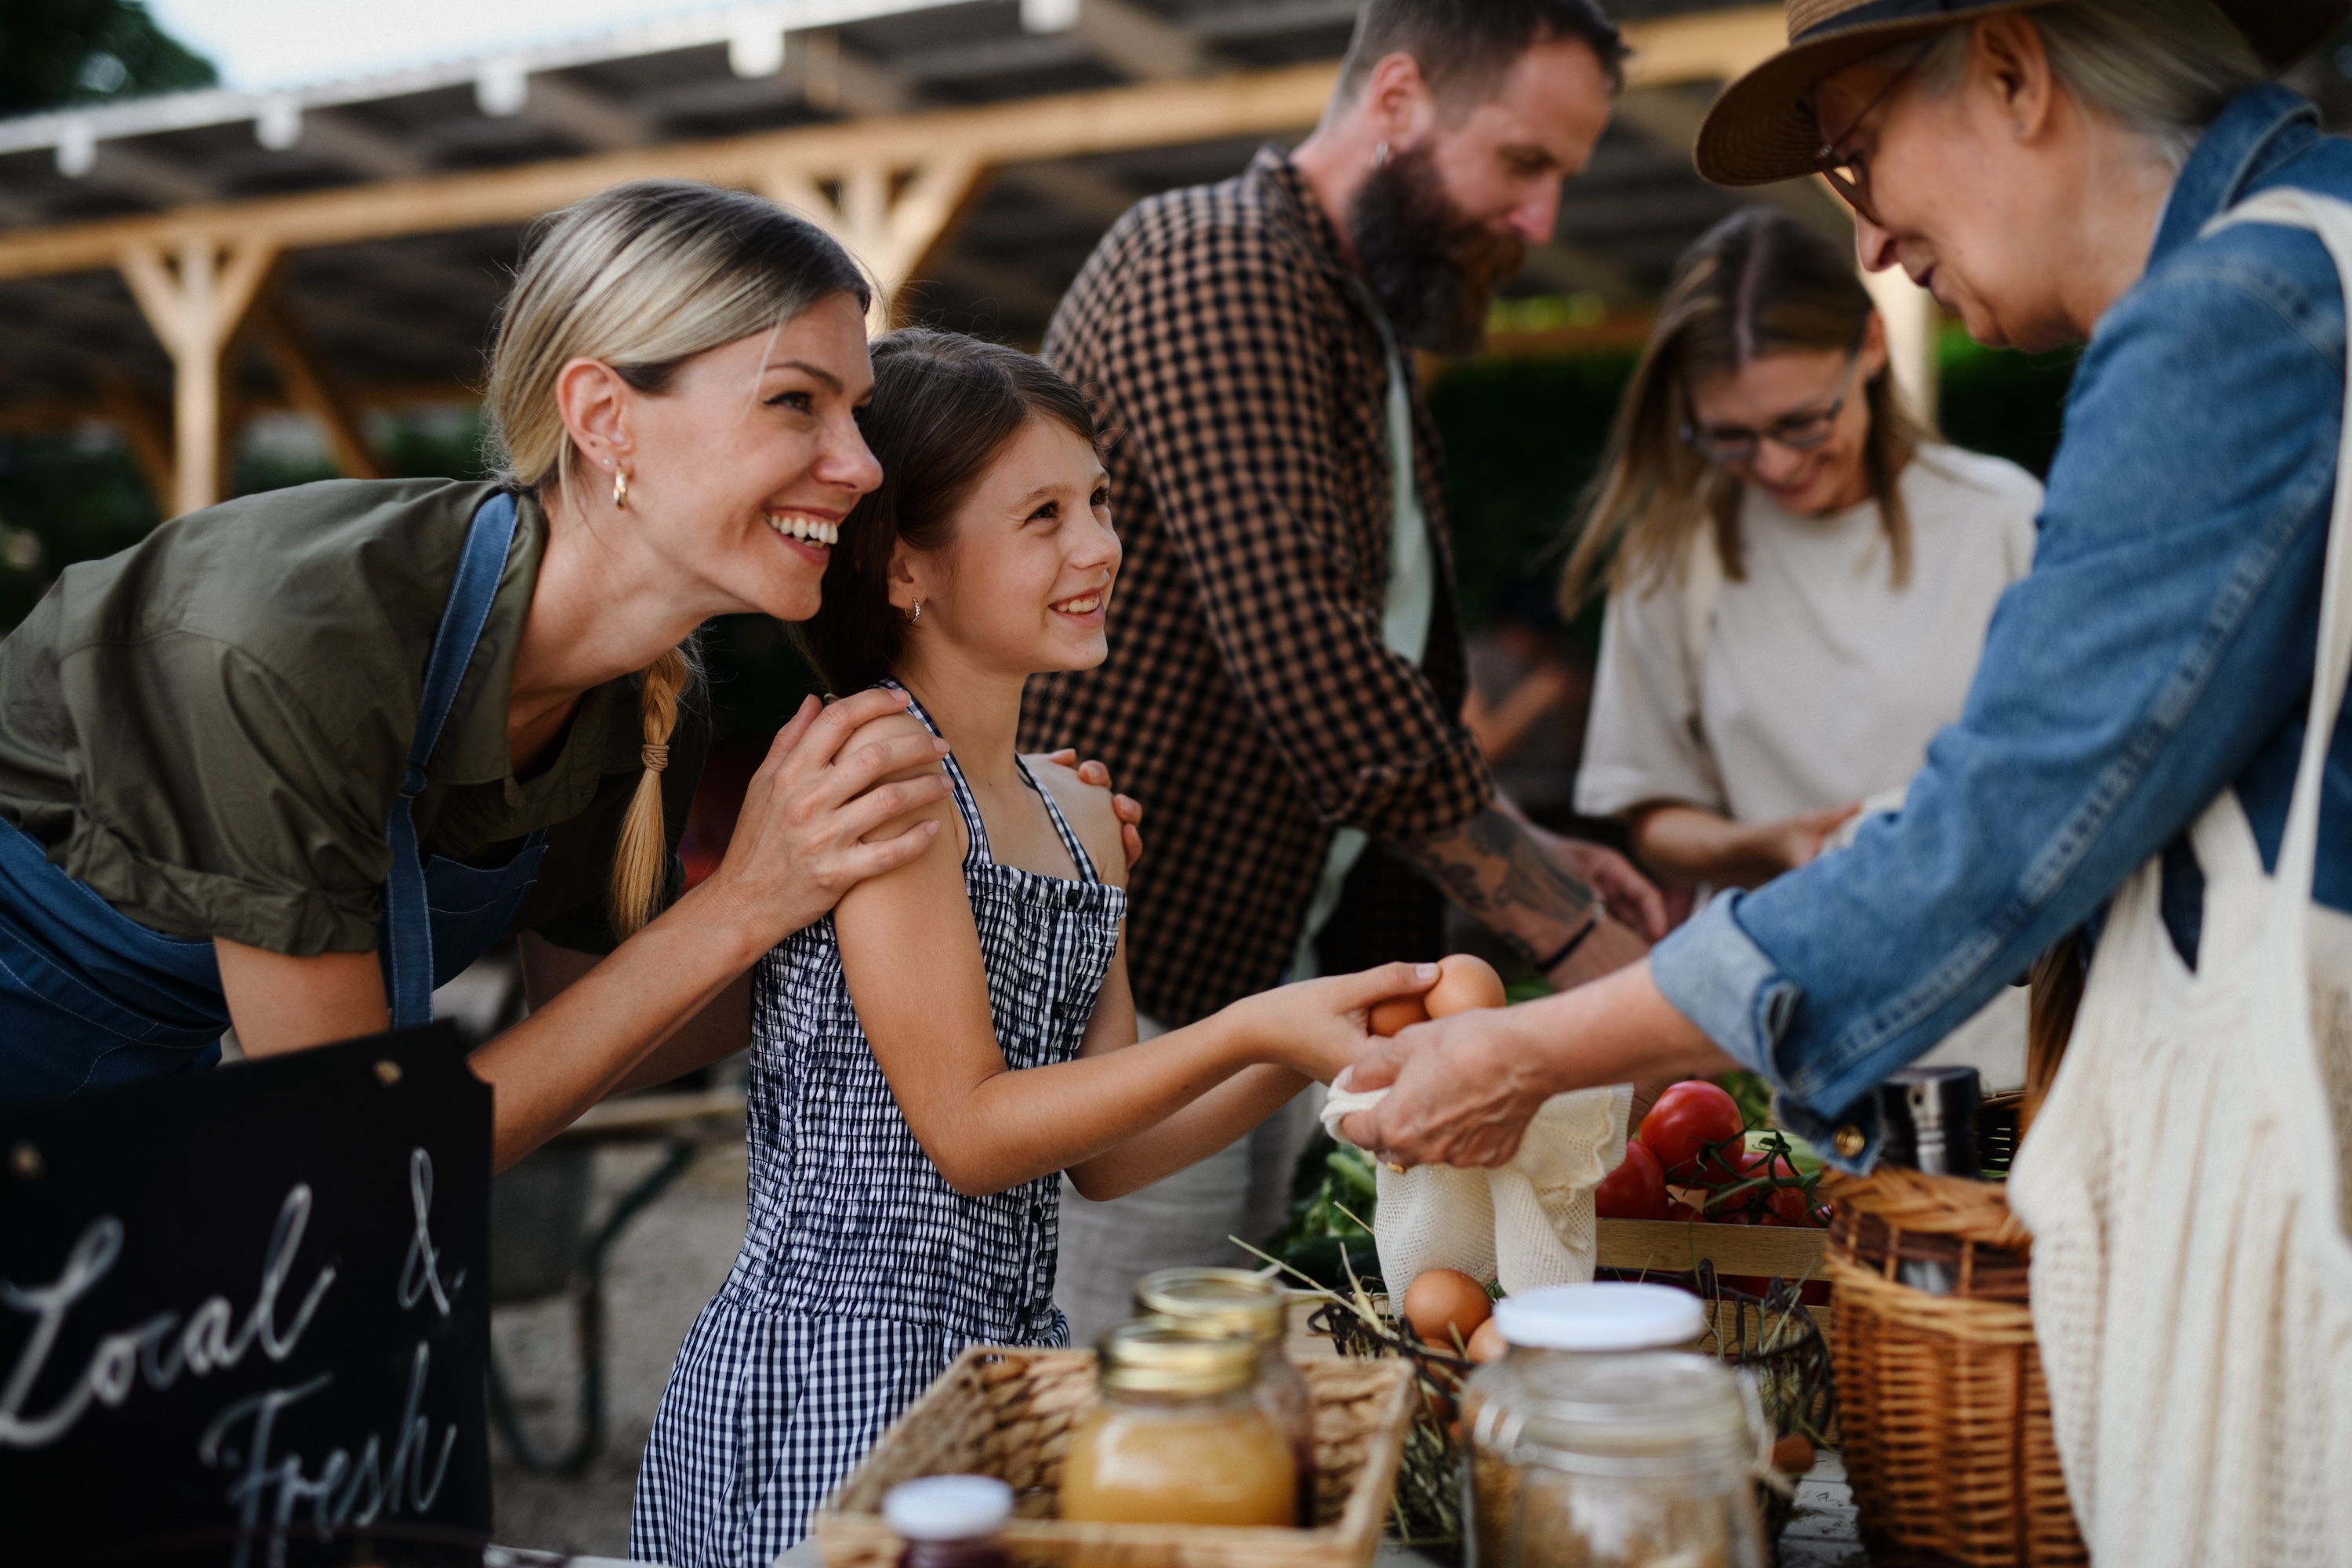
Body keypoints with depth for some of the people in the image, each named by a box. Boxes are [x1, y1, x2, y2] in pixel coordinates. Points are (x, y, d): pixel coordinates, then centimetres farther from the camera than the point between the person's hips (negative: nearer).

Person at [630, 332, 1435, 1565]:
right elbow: (968, 1129, -16)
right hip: (833, 1373, -7)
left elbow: (1100, 1156, 11)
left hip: (1011, 1349, 8)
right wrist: (1248, 1030, -18)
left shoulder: (1082, 817, 11)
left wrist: (1304, 1051, -1)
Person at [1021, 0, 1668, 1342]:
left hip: (1267, 990, 9)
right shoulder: (1212, 264, -14)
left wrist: (1533, 850, 5)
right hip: (1121, 994, -9)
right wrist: (1566, 930, -17)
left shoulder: (1373, 347, 17)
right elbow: (1308, 671, -24)